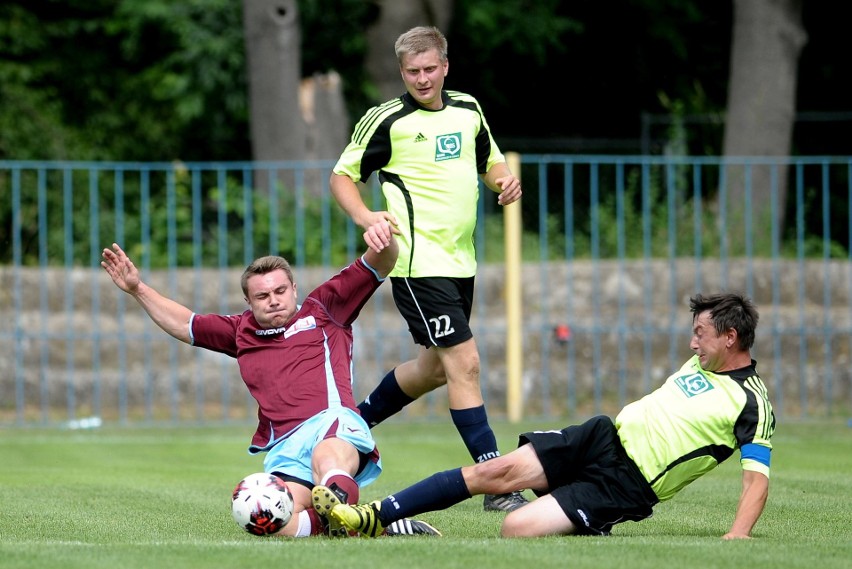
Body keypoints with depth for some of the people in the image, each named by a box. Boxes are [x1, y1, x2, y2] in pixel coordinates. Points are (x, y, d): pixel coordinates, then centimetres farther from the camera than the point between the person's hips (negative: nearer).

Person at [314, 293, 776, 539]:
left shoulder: (752, 405, -10)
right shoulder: (700, 363, 15)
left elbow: (757, 479, -17)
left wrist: (737, 537, -31)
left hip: (624, 486, -7)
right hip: (606, 437, 7)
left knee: (516, 528, -27)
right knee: (494, 472, -10)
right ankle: (374, 518, -7)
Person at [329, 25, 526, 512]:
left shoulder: (467, 110, 10)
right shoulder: (387, 120, -7)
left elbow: (491, 163, 24)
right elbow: (342, 175, 0)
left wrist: (507, 181, 1)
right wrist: (364, 215, -18)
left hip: (461, 261, 7)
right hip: (420, 264, -7)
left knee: (435, 366, 19)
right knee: (465, 363, -13)